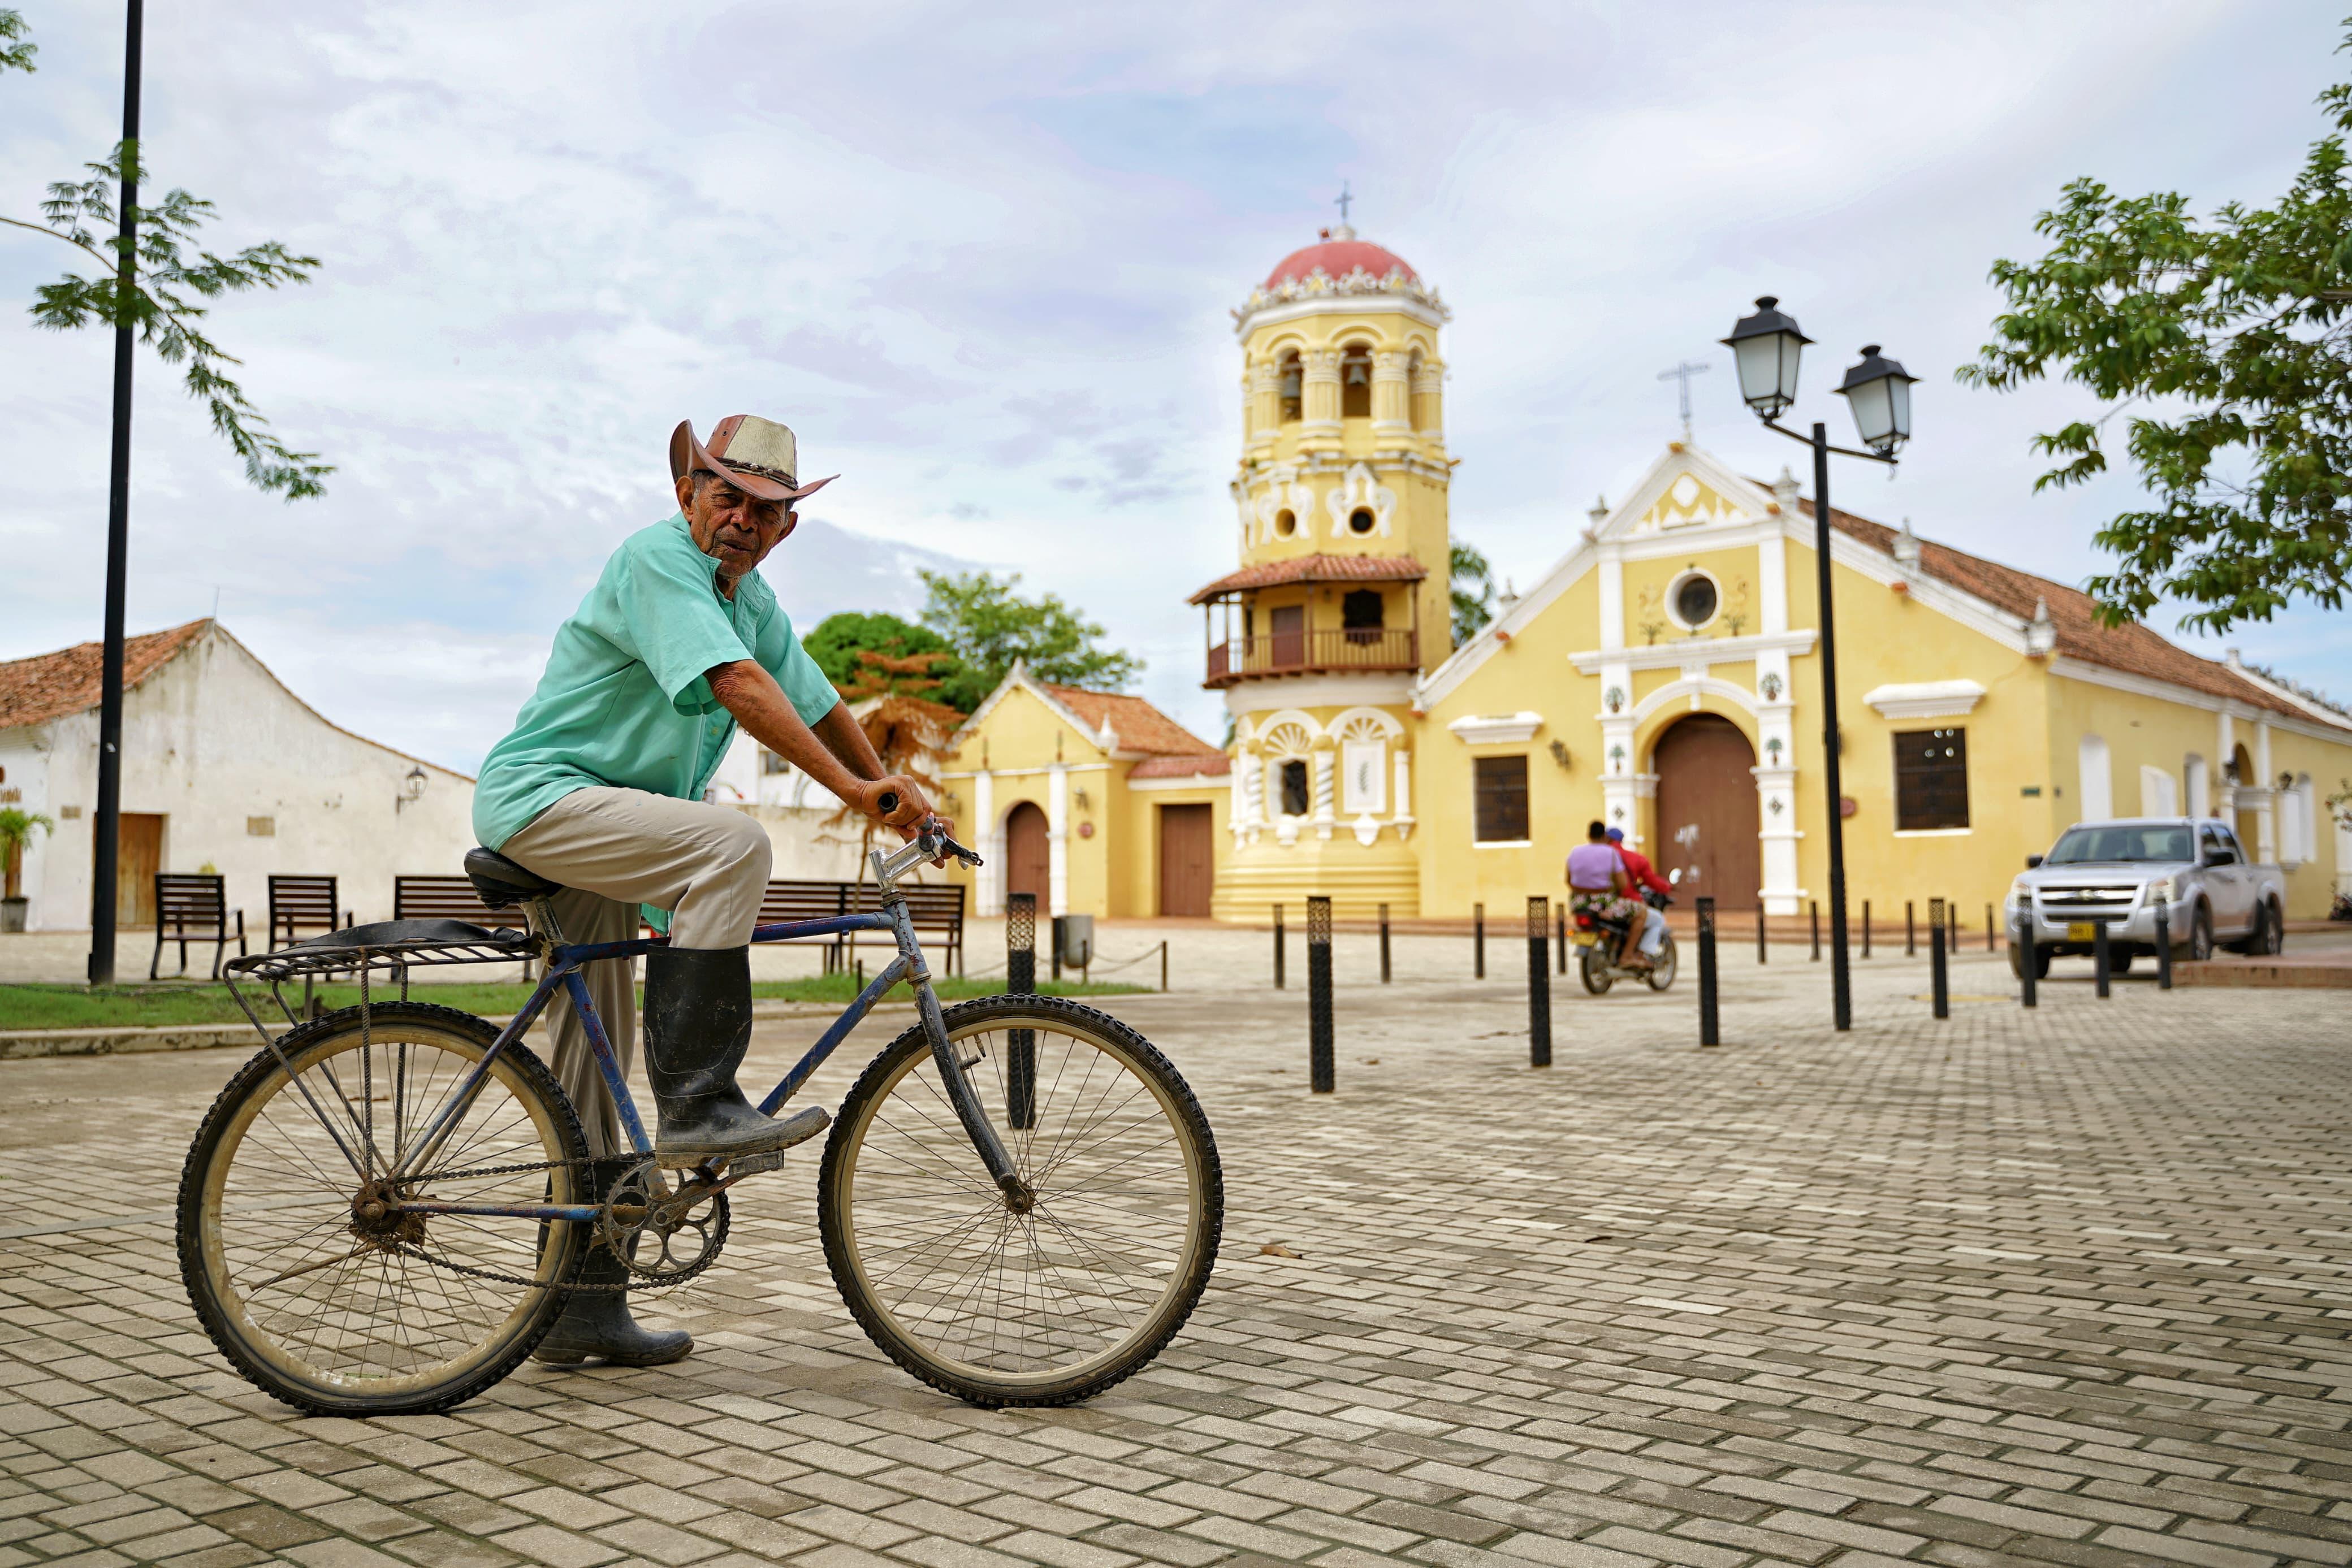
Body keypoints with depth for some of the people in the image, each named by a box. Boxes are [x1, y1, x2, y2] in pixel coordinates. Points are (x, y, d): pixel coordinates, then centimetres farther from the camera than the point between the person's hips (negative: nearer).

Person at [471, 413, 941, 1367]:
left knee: (592, 1084, 10)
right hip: (540, 798, -9)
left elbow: (815, 701, 16)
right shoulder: (655, 558, -16)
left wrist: (893, 794, 10)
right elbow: (738, 685, -29)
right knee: (732, 844, -31)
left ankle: (581, 1308, 18)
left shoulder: (753, 598, 11)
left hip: (597, 825, 9)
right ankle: (695, 1104, -27)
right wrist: (852, 790, -35)